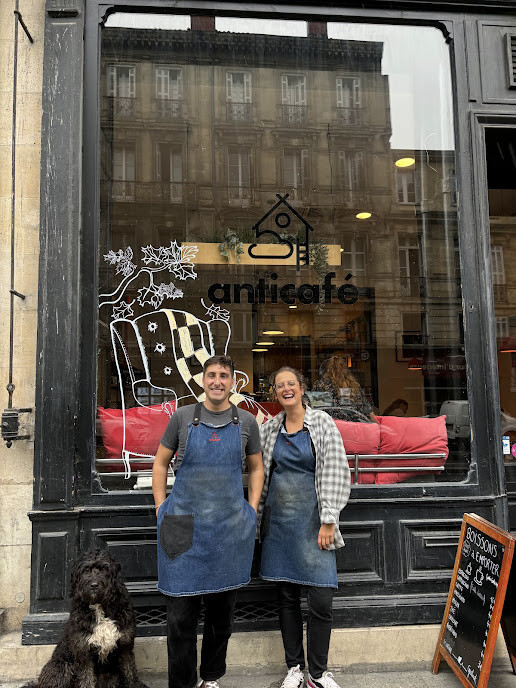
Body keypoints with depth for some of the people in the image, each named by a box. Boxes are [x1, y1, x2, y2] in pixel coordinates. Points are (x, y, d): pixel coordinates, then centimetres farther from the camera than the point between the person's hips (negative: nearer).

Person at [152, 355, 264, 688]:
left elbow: (256, 468, 15)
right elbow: (161, 463, 10)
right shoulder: (183, 417, 2)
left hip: (230, 526, 2)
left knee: (222, 609, 13)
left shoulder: (246, 422, 4)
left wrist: (251, 509, 6)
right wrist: (162, 509, 3)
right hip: (184, 525, -1)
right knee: (181, 612, 2)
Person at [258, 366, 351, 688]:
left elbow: (335, 472, -6)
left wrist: (328, 521, -11)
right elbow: (259, 474, 13)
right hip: (279, 520, 3)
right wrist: (257, 517, 11)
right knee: (287, 596, 10)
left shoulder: (322, 422, -3)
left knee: (321, 600, -4)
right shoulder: (269, 428, 7)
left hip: (312, 519, -3)